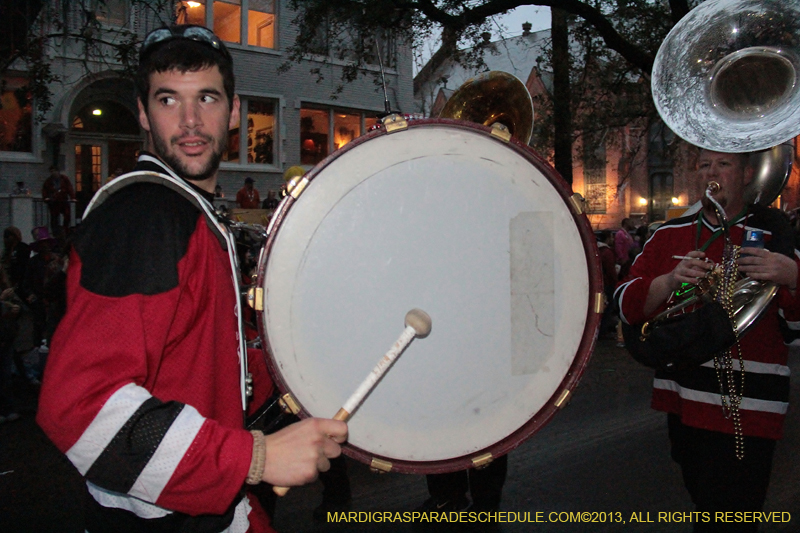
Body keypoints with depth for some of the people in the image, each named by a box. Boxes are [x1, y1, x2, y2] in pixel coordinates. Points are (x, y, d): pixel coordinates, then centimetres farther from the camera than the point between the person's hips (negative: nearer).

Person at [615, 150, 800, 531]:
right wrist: (669, 281, -18)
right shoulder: (669, 235, 8)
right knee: (702, 500, 20)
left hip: (745, 406, -4)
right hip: (681, 398, 4)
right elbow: (626, 305, 1)